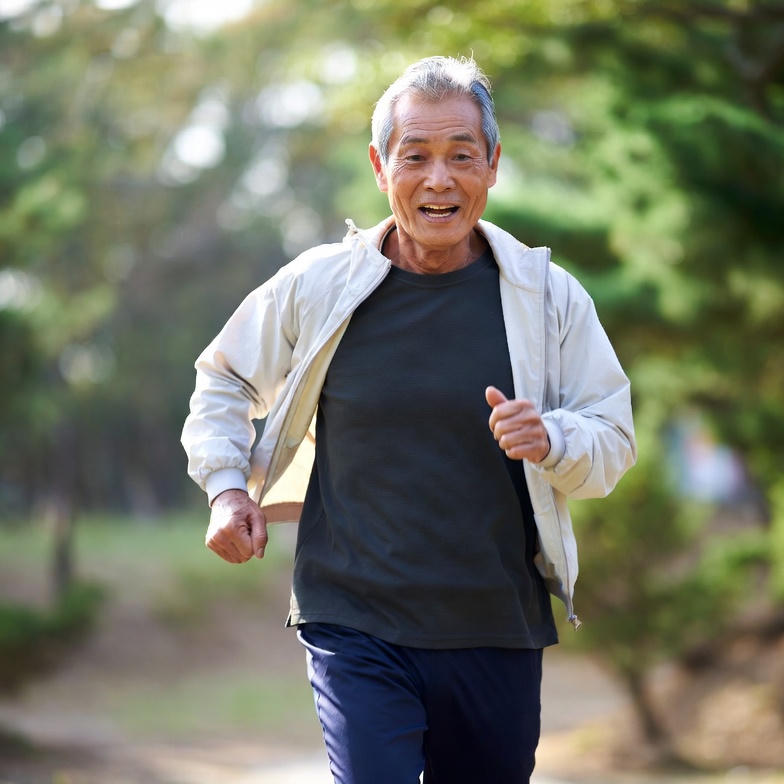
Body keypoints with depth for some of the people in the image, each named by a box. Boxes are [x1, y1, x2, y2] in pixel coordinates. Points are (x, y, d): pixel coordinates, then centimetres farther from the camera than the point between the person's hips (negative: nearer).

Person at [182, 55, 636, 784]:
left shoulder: (549, 296, 1)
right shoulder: (316, 287, 0)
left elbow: (613, 441, 4)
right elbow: (224, 382, 16)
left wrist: (551, 440, -17)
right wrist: (226, 489, 1)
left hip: (497, 636, 2)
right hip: (357, 631, -2)